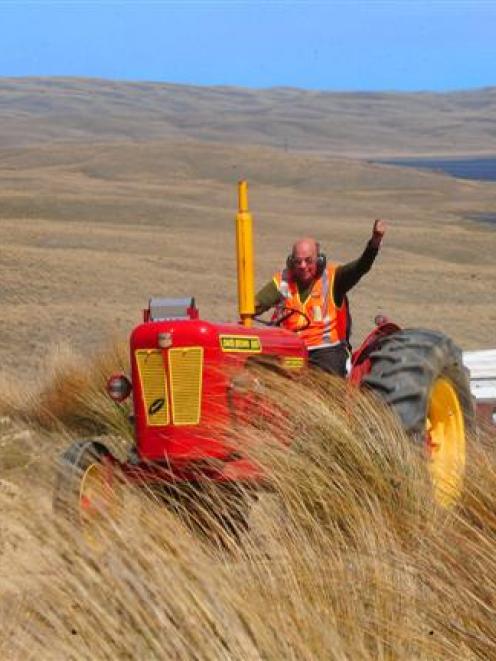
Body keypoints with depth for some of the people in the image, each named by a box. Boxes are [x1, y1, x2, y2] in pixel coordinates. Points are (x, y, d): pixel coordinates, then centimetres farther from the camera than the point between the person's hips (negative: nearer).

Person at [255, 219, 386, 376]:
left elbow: (361, 267, -14)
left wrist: (375, 240, -32)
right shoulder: (282, 281, 7)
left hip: (327, 349, -2)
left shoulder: (333, 278, 1)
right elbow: (256, 305, -2)